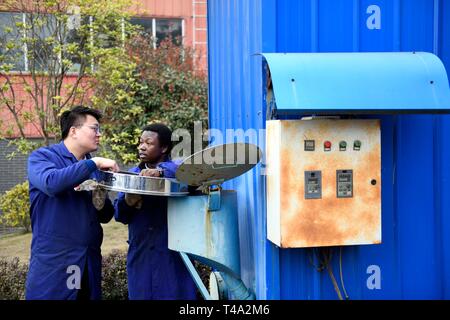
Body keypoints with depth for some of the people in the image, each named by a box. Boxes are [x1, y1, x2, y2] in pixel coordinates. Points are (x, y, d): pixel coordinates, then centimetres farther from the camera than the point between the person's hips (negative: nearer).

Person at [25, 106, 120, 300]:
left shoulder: (94, 167, 13)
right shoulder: (41, 157, -2)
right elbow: (51, 182, -26)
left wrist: (100, 204, -9)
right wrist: (93, 163, -19)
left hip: (89, 264, 5)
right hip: (53, 262, -5)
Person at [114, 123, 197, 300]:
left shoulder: (177, 171, 1)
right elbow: (120, 215, 8)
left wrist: (160, 173, -37)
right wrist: (127, 202, -13)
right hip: (139, 257, 4)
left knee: (174, 294, 1)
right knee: (140, 294, 9)